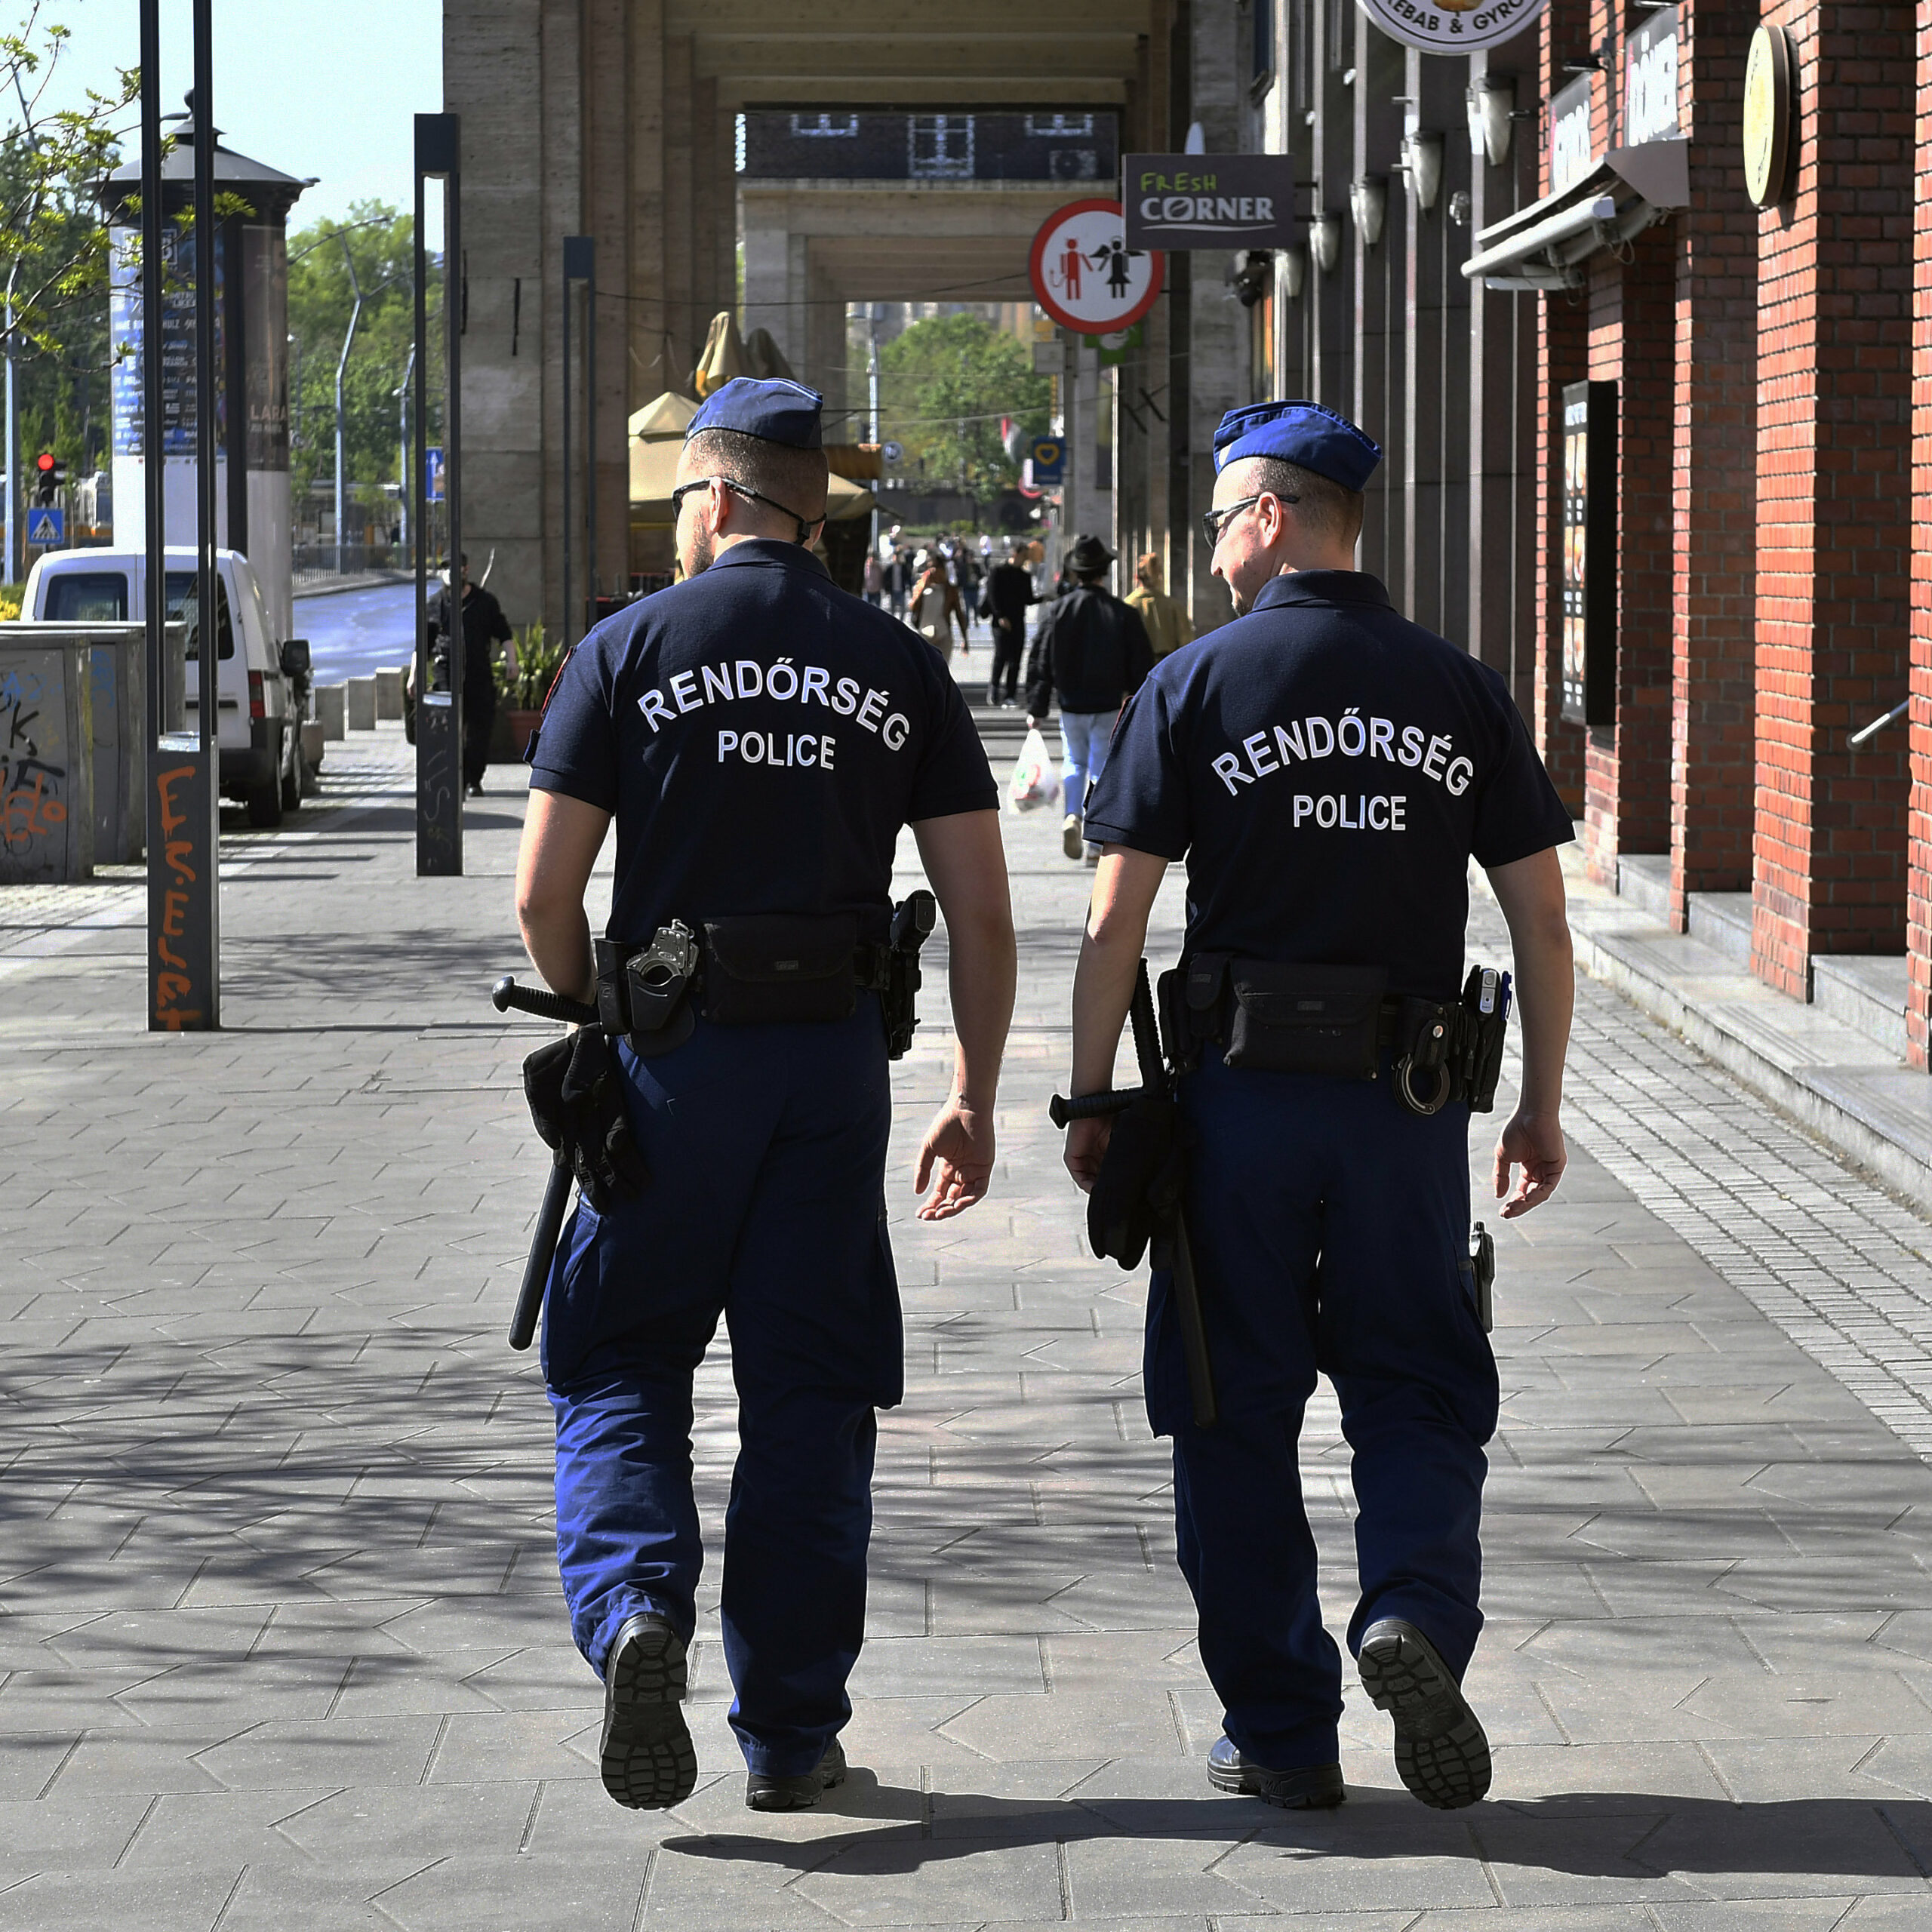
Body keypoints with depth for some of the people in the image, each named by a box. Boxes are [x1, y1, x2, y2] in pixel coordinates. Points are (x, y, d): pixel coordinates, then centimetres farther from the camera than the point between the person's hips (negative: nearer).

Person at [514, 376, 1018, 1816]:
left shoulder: (631, 648, -1)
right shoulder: (899, 667, 7)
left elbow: (543, 897, -4)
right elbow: (982, 912, 2)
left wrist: (600, 1023, 14)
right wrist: (975, 1103, 7)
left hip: (674, 1051, -2)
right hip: (837, 1057, 2)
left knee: (619, 1361, 10)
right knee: (811, 1389, 9)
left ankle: (639, 1604, -16)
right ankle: (793, 1736, 12)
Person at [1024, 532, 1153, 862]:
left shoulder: (1058, 610, -4)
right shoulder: (1123, 614, -6)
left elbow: (1040, 662, -1)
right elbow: (1142, 666, -2)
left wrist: (1036, 708, 5)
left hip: (1070, 706, 1)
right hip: (1108, 708, -1)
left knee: (1074, 764, 20)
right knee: (1102, 771, 6)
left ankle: (1071, 815, -5)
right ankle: (1096, 844, 3)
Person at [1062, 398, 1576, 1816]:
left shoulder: (1194, 686, -3)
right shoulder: (1461, 692, 4)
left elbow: (1115, 924, -6)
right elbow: (1542, 921, 3)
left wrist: (1092, 1106, 2)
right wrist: (1542, 1111, 12)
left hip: (1241, 1087, -1)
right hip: (1408, 1104, 2)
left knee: (1239, 1409, 8)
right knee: (1419, 1388, 13)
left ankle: (1282, 1734, 11)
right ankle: (1416, 1613, -14)